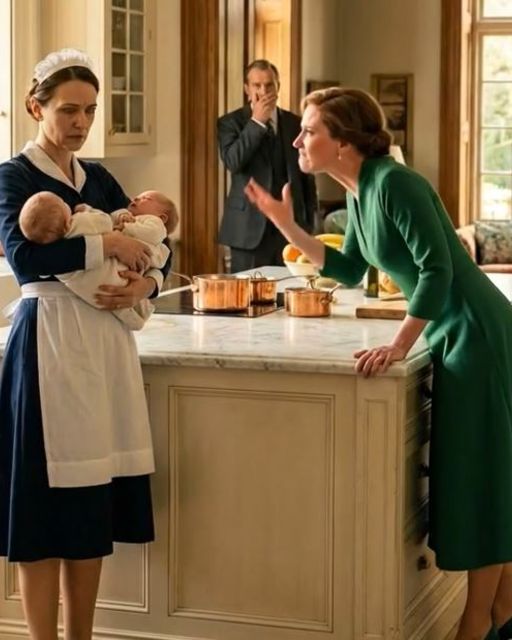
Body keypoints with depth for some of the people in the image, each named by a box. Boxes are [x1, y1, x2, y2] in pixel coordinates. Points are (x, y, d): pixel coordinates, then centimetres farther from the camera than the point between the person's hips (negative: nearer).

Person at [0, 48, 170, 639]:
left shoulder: (99, 180, 16)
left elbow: (151, 250, 16)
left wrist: (145, 282, -5)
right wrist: (105, 244, -17)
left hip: (105, 340, 7)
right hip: (48, 342, -6)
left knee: (93, 504, 9)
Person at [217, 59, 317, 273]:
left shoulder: (295, 124, 10)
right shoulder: (230, 123, 2)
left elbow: (307, 176, 13)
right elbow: (232, 162, -16)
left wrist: (309, 224, 9)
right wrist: (256, 121, -17)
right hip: (250, 227, -2)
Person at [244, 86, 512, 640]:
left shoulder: (393, 183, -20)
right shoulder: (358, 193, 8)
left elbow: (438, 268, -26)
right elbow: (349, 271, 16)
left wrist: (398, 346, -27)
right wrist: (285, 224, 8)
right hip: (452, 333, 10)